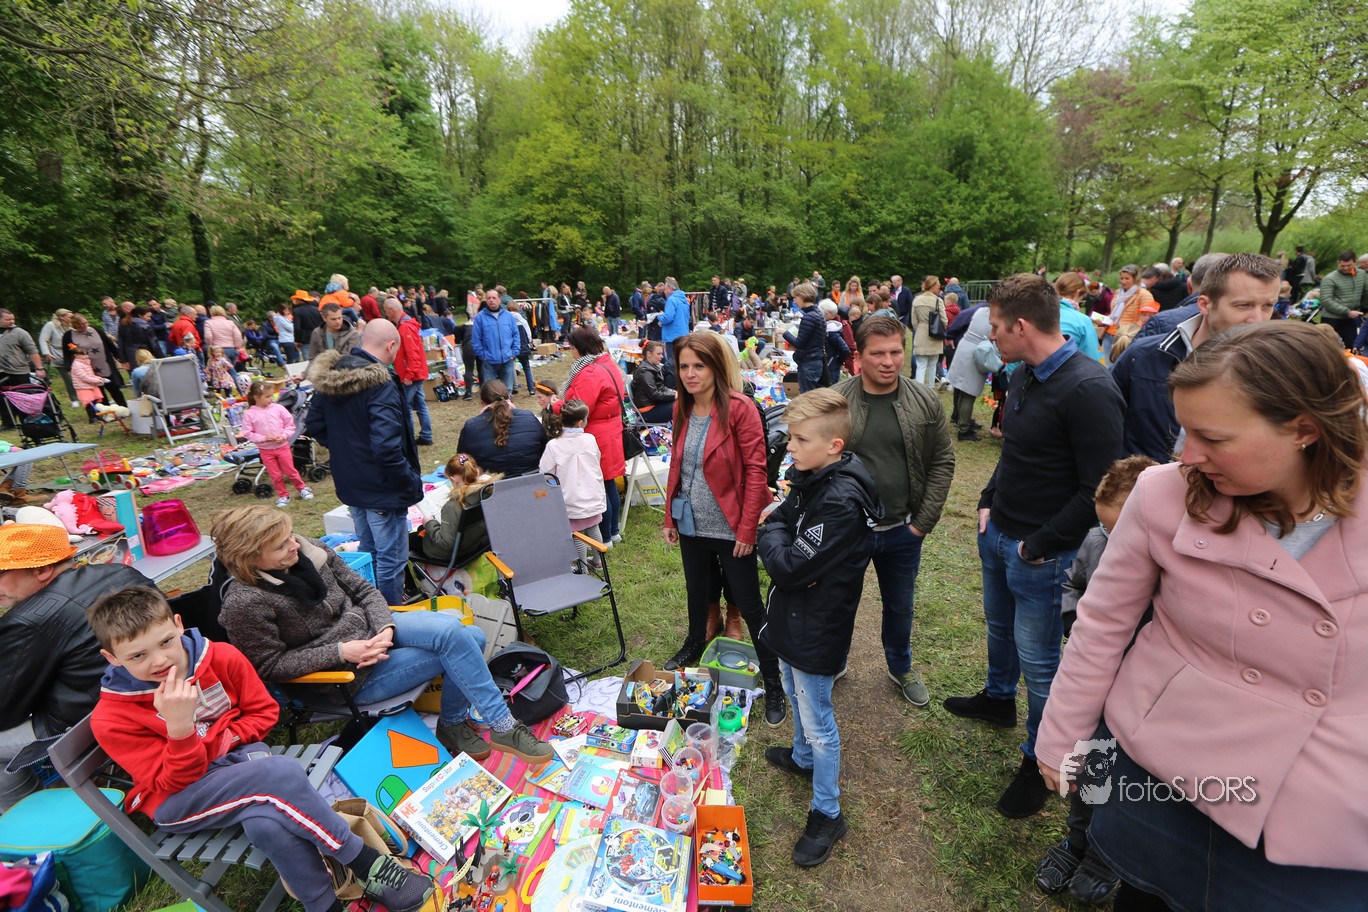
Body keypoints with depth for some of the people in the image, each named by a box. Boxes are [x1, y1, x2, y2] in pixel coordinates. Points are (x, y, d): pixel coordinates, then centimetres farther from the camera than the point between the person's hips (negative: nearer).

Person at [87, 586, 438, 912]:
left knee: (268, 824, -36)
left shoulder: (220, 658, -8)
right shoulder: (111, 720, -16)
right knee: (281, 774, -36)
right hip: (177, 801, -3)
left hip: (237, 755, 3)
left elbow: (264, 711, 6)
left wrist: (226, 737, -13)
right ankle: (367, 865, -24)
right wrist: (179, 727, -33)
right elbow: (174, 782, -16)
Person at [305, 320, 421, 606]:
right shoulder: (380, 384, -24)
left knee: (367, 551, 24)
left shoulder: (329, 376, 2)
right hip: (381, 488, -9)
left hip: (350, 483, 9)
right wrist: (411, 482, -18)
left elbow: (314, 426, 12)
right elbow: (386, 447, -30)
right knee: (391, 559, 6)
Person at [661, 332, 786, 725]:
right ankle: (695, 643, 53)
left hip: (730, 529, -6)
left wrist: (747, 529, -18)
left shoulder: (740, 408, -17)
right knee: (697, 592, 26)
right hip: (691, 526, 6)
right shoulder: (682, 408, 2)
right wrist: (670, 517, 9)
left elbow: (755, 470, -17)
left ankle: (774, 683, 22)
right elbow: (676, 465, 9)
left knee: (749, 605, 5)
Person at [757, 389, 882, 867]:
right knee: (795, 696, 29)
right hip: (792, 617, 9)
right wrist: (780, 541, -14)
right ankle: (803, 757, 55)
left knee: (819, 723, 9)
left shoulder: (841, 503, -31)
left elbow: (788, 567, -30)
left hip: (816, 630, -9)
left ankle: (827, 814, 30)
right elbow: (769, 527, 5)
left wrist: (775, 539, -13)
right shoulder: (808, 479, -2)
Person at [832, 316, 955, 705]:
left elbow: (942, 462, 0)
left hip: (903, 530, 2)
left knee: (900, 606, 22)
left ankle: (901, 667, 48)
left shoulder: (925, 401, -5)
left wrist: (924, 521, -4)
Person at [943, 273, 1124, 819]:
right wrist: (989, 503, 8)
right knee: (1000, 625, 27)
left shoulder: (1087, 390, -24)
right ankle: (998, 699, 52)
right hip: (997, 533, 9)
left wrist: (1040, 545, -18)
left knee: (1038, 660, 7)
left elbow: (1100, 489, -24)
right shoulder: (1023, 376, 4)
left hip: (1041, 553, -8)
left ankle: (1039, 761, 28)